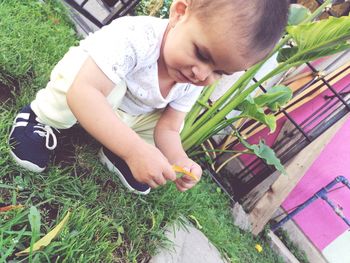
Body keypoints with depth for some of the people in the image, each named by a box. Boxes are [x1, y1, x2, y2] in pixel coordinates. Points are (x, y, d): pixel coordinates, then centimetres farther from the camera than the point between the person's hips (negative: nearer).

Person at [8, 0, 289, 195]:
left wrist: (179, 160, -38)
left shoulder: (192, 84, -19)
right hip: (85, 107, -6)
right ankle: (44, 118, -9)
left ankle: (112, 152, 8)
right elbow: (82, 91, -50)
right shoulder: (134, 37, -41)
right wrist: (136, 149, -56)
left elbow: (167, 128, -15)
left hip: (126, 119, 6)